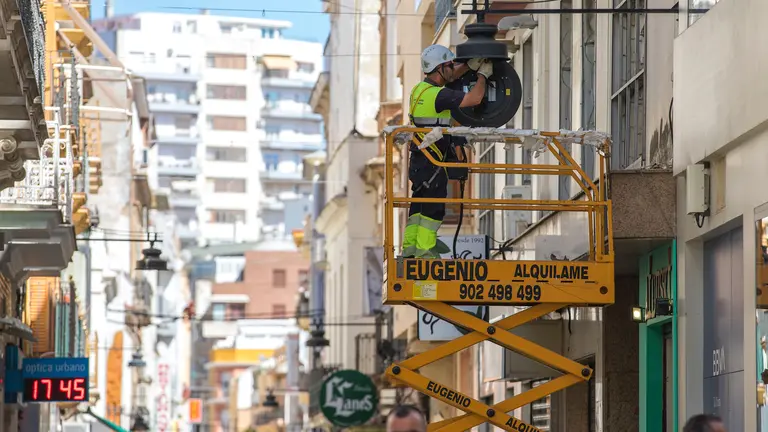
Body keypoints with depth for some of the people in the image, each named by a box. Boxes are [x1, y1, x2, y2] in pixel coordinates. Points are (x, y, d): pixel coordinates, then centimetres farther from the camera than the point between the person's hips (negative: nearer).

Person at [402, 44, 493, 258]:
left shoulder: (420, 89, 8)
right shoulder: (438, 95, -21)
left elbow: (449, 77, 26)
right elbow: (474, 98, -21)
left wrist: (470, 66, 13)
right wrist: (482, 75, -4)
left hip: (419, 159, 9)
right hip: (432, 161, -9)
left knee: (418, 205, 15)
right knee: (433, 207, -3)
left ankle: (410, 247, 18)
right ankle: (424, 249, -1)